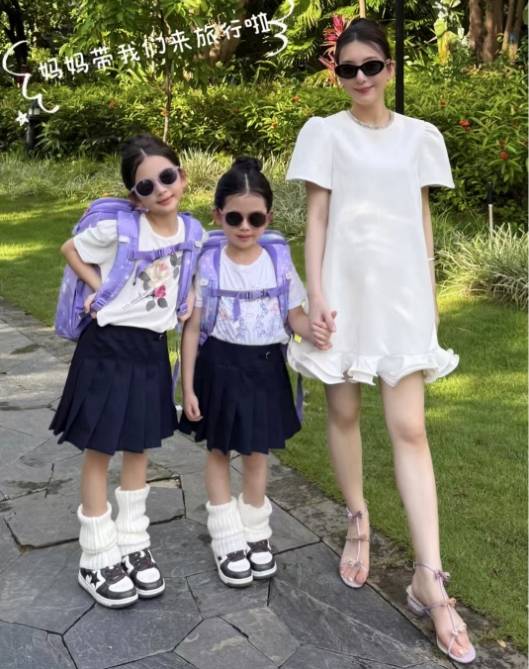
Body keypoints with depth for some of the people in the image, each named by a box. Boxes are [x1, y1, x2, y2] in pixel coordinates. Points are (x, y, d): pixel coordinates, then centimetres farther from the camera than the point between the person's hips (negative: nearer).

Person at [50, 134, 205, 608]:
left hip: (152, 348, 5)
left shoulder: (193, 232, -2)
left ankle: (132, 544, 31)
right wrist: (101, 290, -10)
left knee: (140, 448, 15)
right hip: (110, 346, -5)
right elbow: (70, 249, -2)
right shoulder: (119, 229, -16)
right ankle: (98, 560, 18)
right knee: (100, 451, 5)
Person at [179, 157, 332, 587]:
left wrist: (313, 332, -21)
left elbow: (294, 314, 3)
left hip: (266, 367, 2)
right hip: (221, 366, -2)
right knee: (219, 451, 12)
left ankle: (255, 532, 34)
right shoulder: (208, 263, -11)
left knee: (258, 452, 14)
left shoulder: (279, 259, -4)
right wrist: (188, 385, -9)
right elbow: (193, 327, -7)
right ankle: (227, 540, 27)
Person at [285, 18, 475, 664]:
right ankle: (358, 523, 32)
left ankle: (430, 580, -2)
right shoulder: (324, 132, 3)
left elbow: (423, 219, 12)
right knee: (343, 412, 9)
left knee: (410, 430, -4)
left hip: (400, 294, 1)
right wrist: (315, 293, -9)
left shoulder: (420, 136, 9)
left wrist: (430, 296, 10)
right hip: (344, 291, 0)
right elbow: (315, 217, 0)